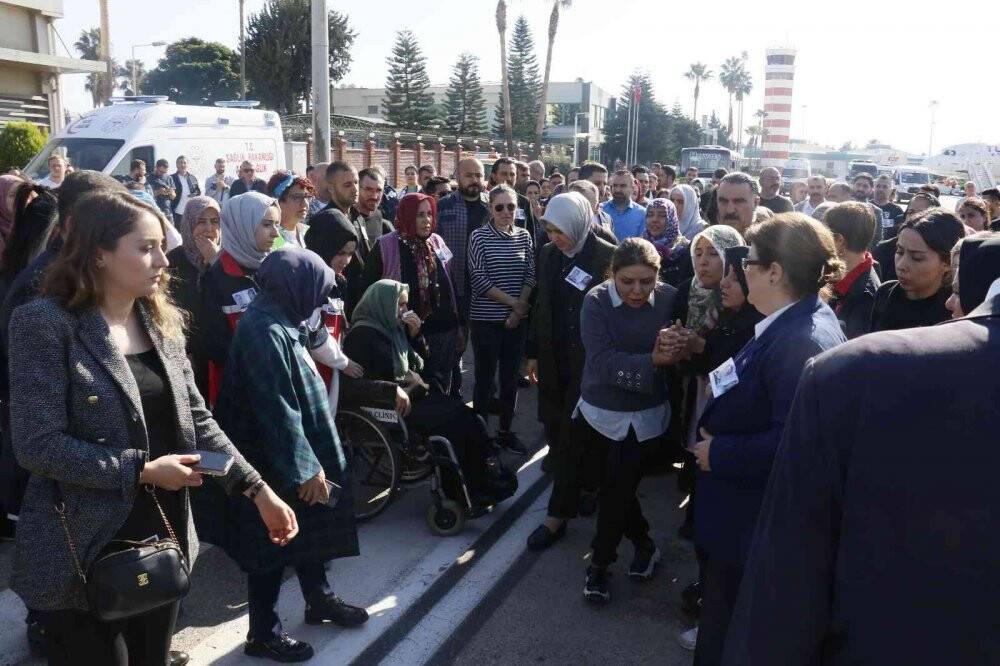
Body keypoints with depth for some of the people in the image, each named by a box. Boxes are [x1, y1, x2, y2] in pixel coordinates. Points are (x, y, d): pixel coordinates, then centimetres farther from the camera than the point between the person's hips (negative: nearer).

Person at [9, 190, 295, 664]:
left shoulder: (161, 321, 5)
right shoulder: (46, 324, -14)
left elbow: (196, 420, 6)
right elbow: (38, 445, -19)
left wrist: (258, 490, -1)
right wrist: (142, 471, -19)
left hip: (161, 541, 6)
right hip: (84, 556, -6)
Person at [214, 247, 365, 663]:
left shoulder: (278, 322, 6)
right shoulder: (265, 331, -24)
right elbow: (276, 409, -26)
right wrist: (303, 468, -21)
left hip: (298, 450, 10)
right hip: (275, 462, -10)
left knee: (311, 528, 22)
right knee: (275, 541, 5)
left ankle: (319, 600, 41)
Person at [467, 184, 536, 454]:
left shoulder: (524, 236, 6)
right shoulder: (479, 236, -6)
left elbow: (530, 276, 5)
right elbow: (479, 280, -11)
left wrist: (519, 309, -8)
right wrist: (513, 302, -13)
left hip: (516, 320, 4)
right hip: (485, 320, -4)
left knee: (511, 377, 11)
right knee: (485, 378, 3)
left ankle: (506, 430, 25)